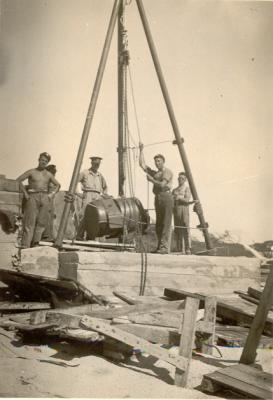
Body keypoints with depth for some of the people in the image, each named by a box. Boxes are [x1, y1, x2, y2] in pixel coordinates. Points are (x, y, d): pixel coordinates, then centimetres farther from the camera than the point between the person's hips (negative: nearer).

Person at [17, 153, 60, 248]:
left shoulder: (48, 174, 16)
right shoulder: (31, 172, 6)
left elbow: (58, 185, 25)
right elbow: (18, 180, 1)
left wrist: (52, 194, 9)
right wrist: (25, 193, -5)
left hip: (45, 198, 4)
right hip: (33, 197, -3)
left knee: (42, 221, -3)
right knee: (30, 221, -8)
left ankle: (35, 243, 3)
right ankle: (25, 245, -10)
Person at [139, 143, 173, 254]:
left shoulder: (167, 172, 1)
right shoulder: (154, 173, 22)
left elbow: (162, 185, -12)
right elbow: (142, 164, 21)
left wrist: (151, 180, -3)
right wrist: (141, 150, 20)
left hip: (166, 197, -8)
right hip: (157, 198, 8)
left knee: (166, 224, -11)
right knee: (158, 224, 5)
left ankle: (165, 247, -15)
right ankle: (160, 246, 8)